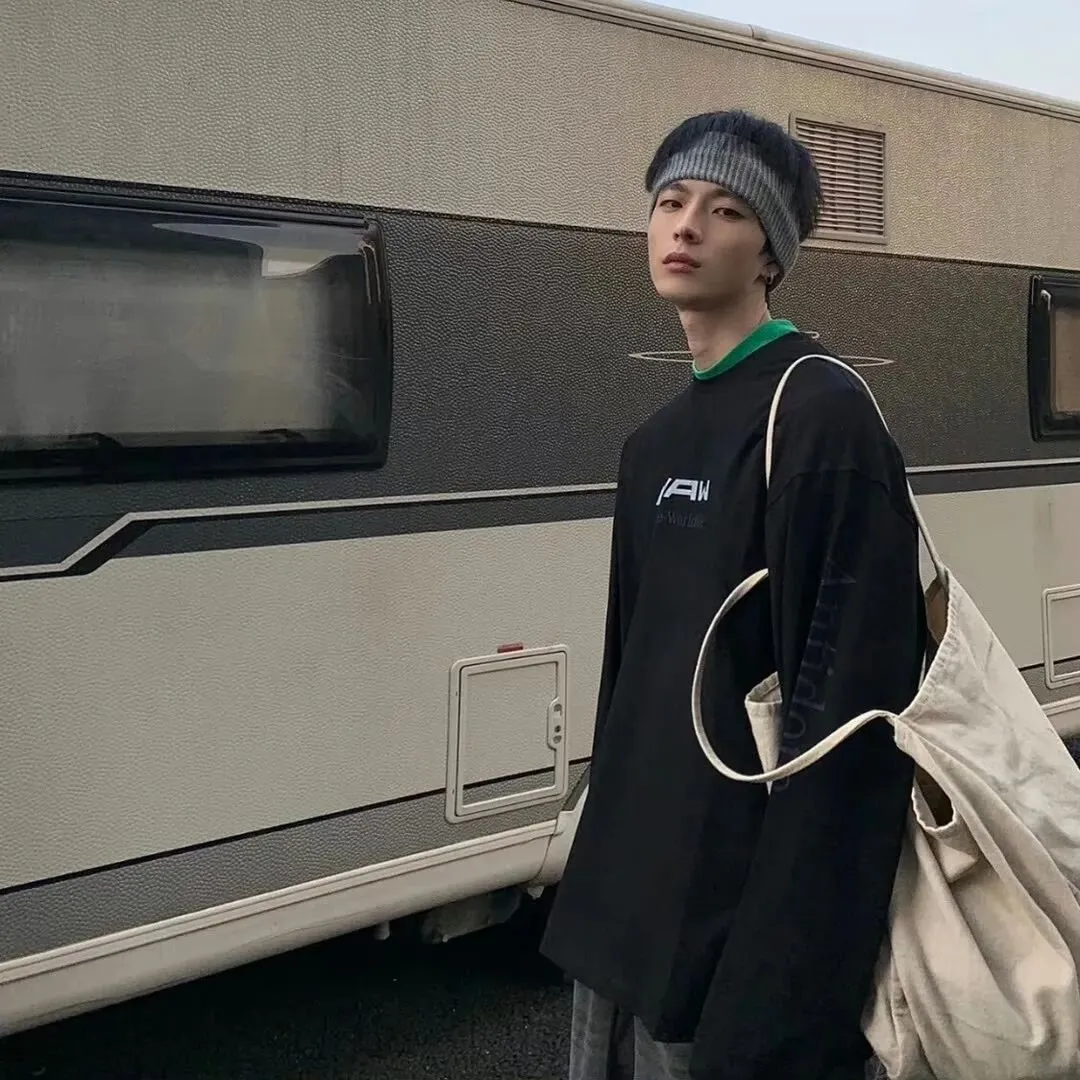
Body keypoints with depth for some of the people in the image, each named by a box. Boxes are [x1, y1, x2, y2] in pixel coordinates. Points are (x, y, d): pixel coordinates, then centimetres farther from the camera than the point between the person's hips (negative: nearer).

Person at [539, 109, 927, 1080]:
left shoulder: (824, 417, -14)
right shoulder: (655, 445, 11)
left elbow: (850, 707, -19)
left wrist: (789, 979, -21)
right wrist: (606, 866, 16)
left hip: (743, 905, -8)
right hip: (634, 896, 8)